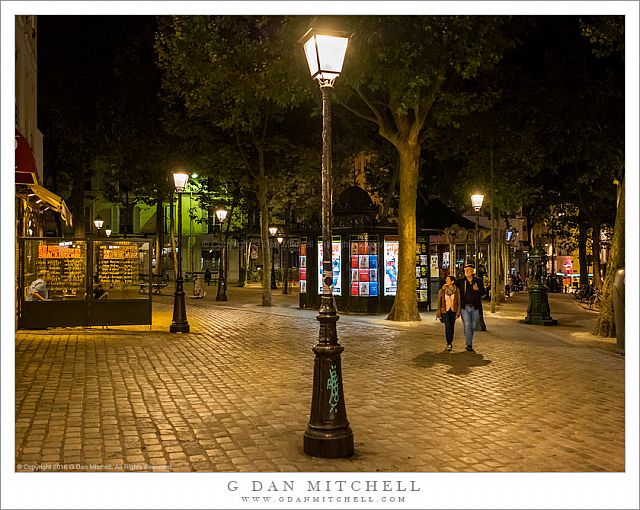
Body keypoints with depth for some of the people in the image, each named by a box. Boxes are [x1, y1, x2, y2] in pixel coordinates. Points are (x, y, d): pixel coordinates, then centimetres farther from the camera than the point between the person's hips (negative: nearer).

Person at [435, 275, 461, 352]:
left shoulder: (457, 290, -2)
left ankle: (450, 342, 27)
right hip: (445, 311, -1)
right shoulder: (442, 290, -3)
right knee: (447, 326, -15)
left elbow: (459, 302, 2)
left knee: (452, 327, 10)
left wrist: (458, 313, -2)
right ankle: (449, 343, -14)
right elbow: (439, 302, 2)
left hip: (453, 311, 2)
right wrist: (438, 314, 0)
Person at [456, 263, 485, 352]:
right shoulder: (460, 281, 2)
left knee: (473, 326, 11)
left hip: (475, 307, 2)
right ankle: (469, 345, -7)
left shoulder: (478, 281, 6)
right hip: (465, 307, -2)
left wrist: (478, 289, -13)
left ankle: (469, 341, 28)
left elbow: (483, 292, 7)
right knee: (467, 325, -8)